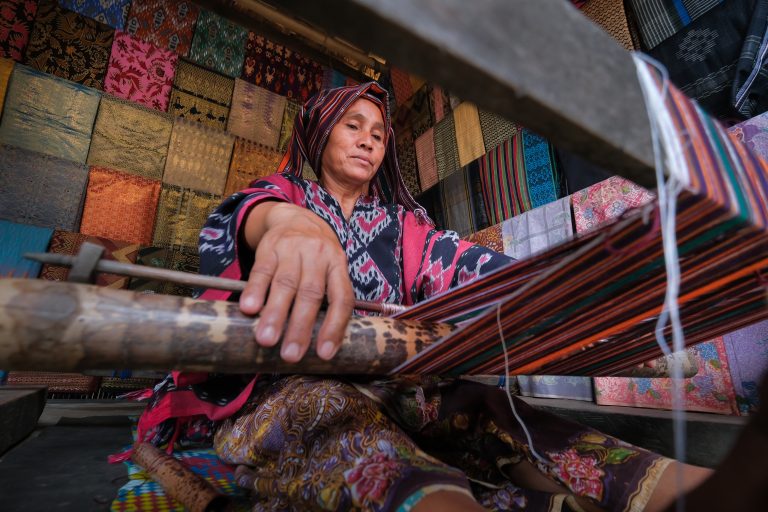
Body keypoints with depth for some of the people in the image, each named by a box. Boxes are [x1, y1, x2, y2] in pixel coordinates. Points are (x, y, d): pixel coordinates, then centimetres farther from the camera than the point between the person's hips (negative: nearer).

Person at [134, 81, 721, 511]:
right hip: (281, 384, -2)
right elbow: (243, 215, -17)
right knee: (328, 409, -36)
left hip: (382, 382, 3)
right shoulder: (285, 192, 10)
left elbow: (460, 261, -1)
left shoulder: (402, 223, 18)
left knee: (472, 403, -27)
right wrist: (286, 220, -44)